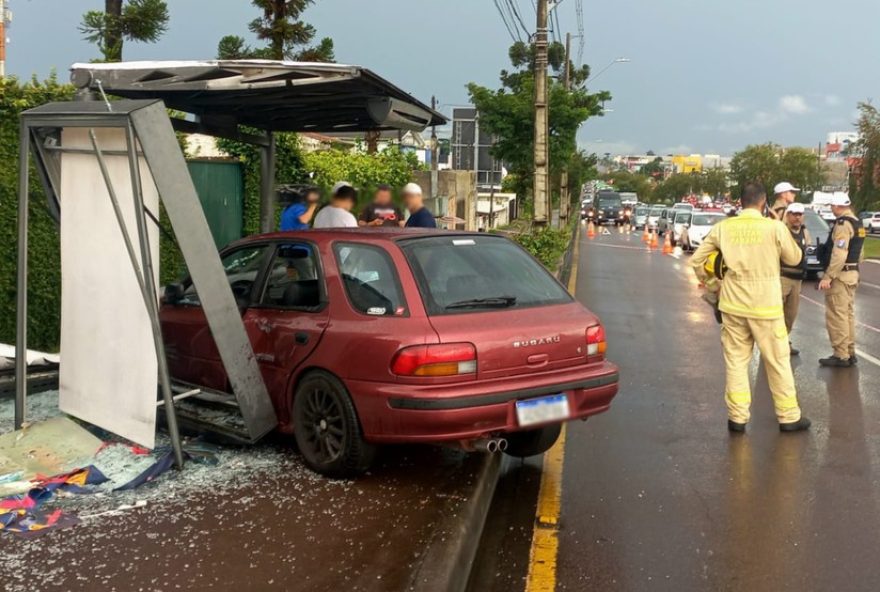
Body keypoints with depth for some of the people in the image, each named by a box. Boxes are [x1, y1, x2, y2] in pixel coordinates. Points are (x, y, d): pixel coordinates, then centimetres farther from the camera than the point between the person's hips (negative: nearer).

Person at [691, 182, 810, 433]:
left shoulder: (723, 227, -3)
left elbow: (697, 260, 2)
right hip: (765, 306, -2)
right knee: (778, 362, 10)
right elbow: (794, 259, 3)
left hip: (733, 305, 3)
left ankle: (737, 417, 14)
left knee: (736, 362, 11)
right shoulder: (775, 227, -11)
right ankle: (789, 417, 19)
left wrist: (710, 282, 17)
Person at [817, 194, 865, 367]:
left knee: (836, 316, -6)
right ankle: (850, 353, 20)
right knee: (848, 314, 15)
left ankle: (841, 356, -4)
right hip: (852, 274, 10)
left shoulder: (843, 224, -17)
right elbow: (859, 253, 21)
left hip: (840, 275, -10)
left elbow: (839, 255, -24)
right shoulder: (856, 223, 15)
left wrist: (828, 277, -23)